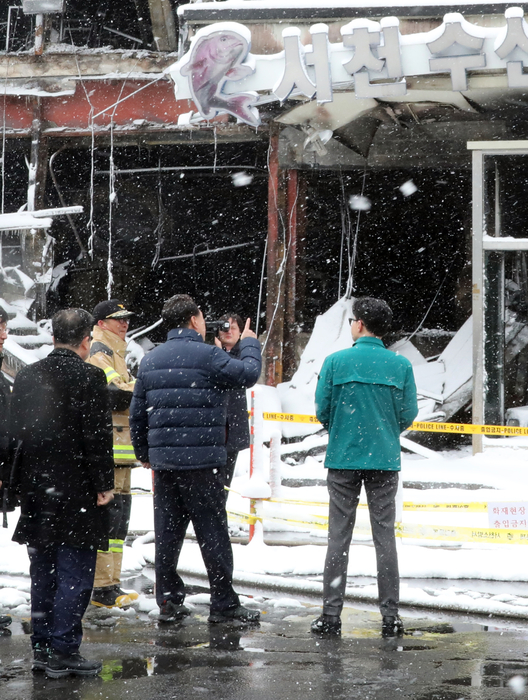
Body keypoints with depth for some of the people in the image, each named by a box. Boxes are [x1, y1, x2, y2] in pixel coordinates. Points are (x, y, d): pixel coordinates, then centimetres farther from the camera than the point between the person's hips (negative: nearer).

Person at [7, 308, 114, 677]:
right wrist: (103, 485, -8)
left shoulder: (26, 376, 8)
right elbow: (97, 436, -15)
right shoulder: (89, 377, -12)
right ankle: (63, 651, -4)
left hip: (36, 492, 7)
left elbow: (17, 432, 13)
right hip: (76, 491, -7)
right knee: (75, 573, -2)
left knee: (43, 573, 14)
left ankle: (42, 647, 19)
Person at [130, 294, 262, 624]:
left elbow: (138, 413, 14)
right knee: (212, 532, 0)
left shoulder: (150, 361, 11)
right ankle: (224, 603, 3)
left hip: (163, 460, 6)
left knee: (167, 532, 9)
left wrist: (144, 454, 25)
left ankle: (169, 601, 11)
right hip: (200, 460, -6)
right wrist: (249, 344, 15)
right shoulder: (208, 356, -10)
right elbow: (248, 374, -4)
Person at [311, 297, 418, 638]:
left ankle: (331, 615, 4)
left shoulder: (336, 361, -6)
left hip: (343, 458, -1)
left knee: (339, 537, 4)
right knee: (385, 536, 6)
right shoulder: (401, 365, -2)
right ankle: (390, 616, 5)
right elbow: (408, 414, 0)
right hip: (385, 460, 1)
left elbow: (322, 409, -3)